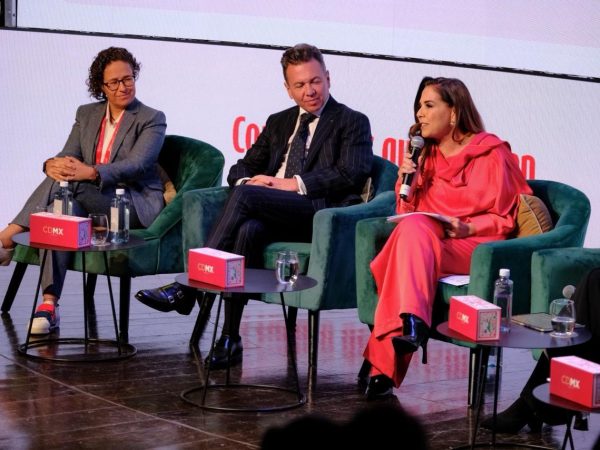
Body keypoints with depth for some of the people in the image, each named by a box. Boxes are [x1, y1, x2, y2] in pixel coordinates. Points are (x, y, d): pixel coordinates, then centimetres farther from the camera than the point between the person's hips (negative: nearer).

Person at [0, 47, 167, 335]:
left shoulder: (152, 120, 0)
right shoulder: (87, 114, 16)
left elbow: (136, 165, -16)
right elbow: (69, 156, 5)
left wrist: (91, 173, -33)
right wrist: (52, 164, -22)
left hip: (137, 205, -4)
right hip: (94, 203, 4)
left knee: (66, 183, -30)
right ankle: (49, 304, -39)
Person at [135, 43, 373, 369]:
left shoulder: (353, 122, 10)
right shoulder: (278, 123, 28)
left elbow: (352, 174, -7)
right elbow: (242, 168, 24)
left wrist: (293, 184, -13)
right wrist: (248, 180, -2)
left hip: (322, 216, -4)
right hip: (274, 216, 5)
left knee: (244, 195, -29)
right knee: (248, 230, -33)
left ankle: (187, 287, -30)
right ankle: (230, 338, -33)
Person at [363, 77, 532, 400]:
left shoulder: (492, 153, 4)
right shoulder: (426, 154, 20)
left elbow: (504, 218, 2)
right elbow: (410, 212, 19)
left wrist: (467, 228, -15)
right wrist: (408, 183, 1)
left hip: (476, 248, -4)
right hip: (427, 243, 5)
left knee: (414, 230, -32)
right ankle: (412, 323, -42)